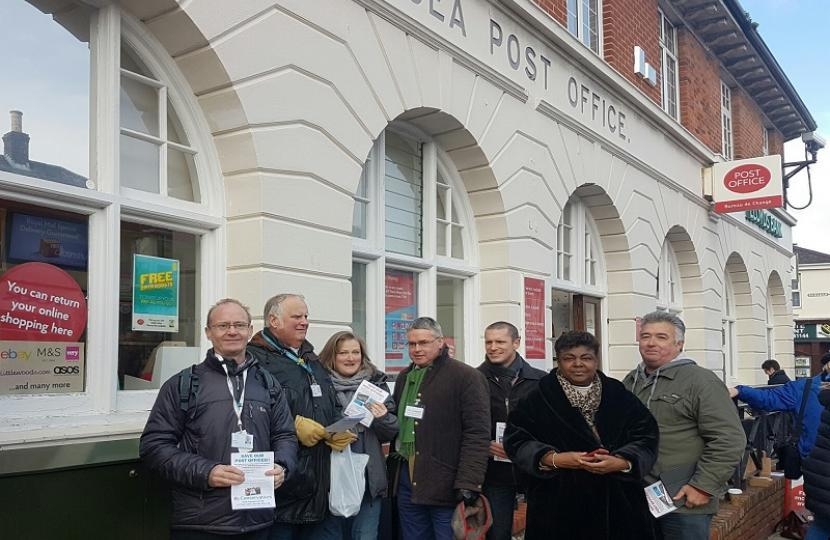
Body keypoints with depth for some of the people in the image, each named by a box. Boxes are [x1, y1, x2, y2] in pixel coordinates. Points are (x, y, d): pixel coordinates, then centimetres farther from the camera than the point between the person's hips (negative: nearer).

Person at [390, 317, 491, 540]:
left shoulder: (466, 377, -8)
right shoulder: (404, 377, 14)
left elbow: (477, 434, -14)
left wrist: (468, 483, -20)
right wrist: (395, 467, 15)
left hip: (447, 485, -6)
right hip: (407, 479, 7)